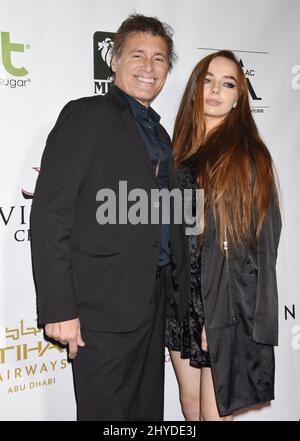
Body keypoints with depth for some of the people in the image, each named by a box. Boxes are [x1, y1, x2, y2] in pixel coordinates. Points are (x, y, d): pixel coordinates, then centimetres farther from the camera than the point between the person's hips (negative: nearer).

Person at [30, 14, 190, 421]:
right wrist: (59, 309, -18)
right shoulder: (86, 116, -6)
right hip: (104, 307, -7)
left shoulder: (158, 133, 18)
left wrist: (180, 290, 13)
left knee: (147, 412, 17)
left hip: (154, 303, 8)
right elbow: (49, 216, -13)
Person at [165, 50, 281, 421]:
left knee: (214, 411, 3)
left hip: (225, 301, -5)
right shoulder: (179, 151, 9)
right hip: (180, 297, 5)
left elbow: (261, 241, -9)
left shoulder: (249, 155, -6)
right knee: (189, 402, 16)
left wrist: (217, 311, -14)